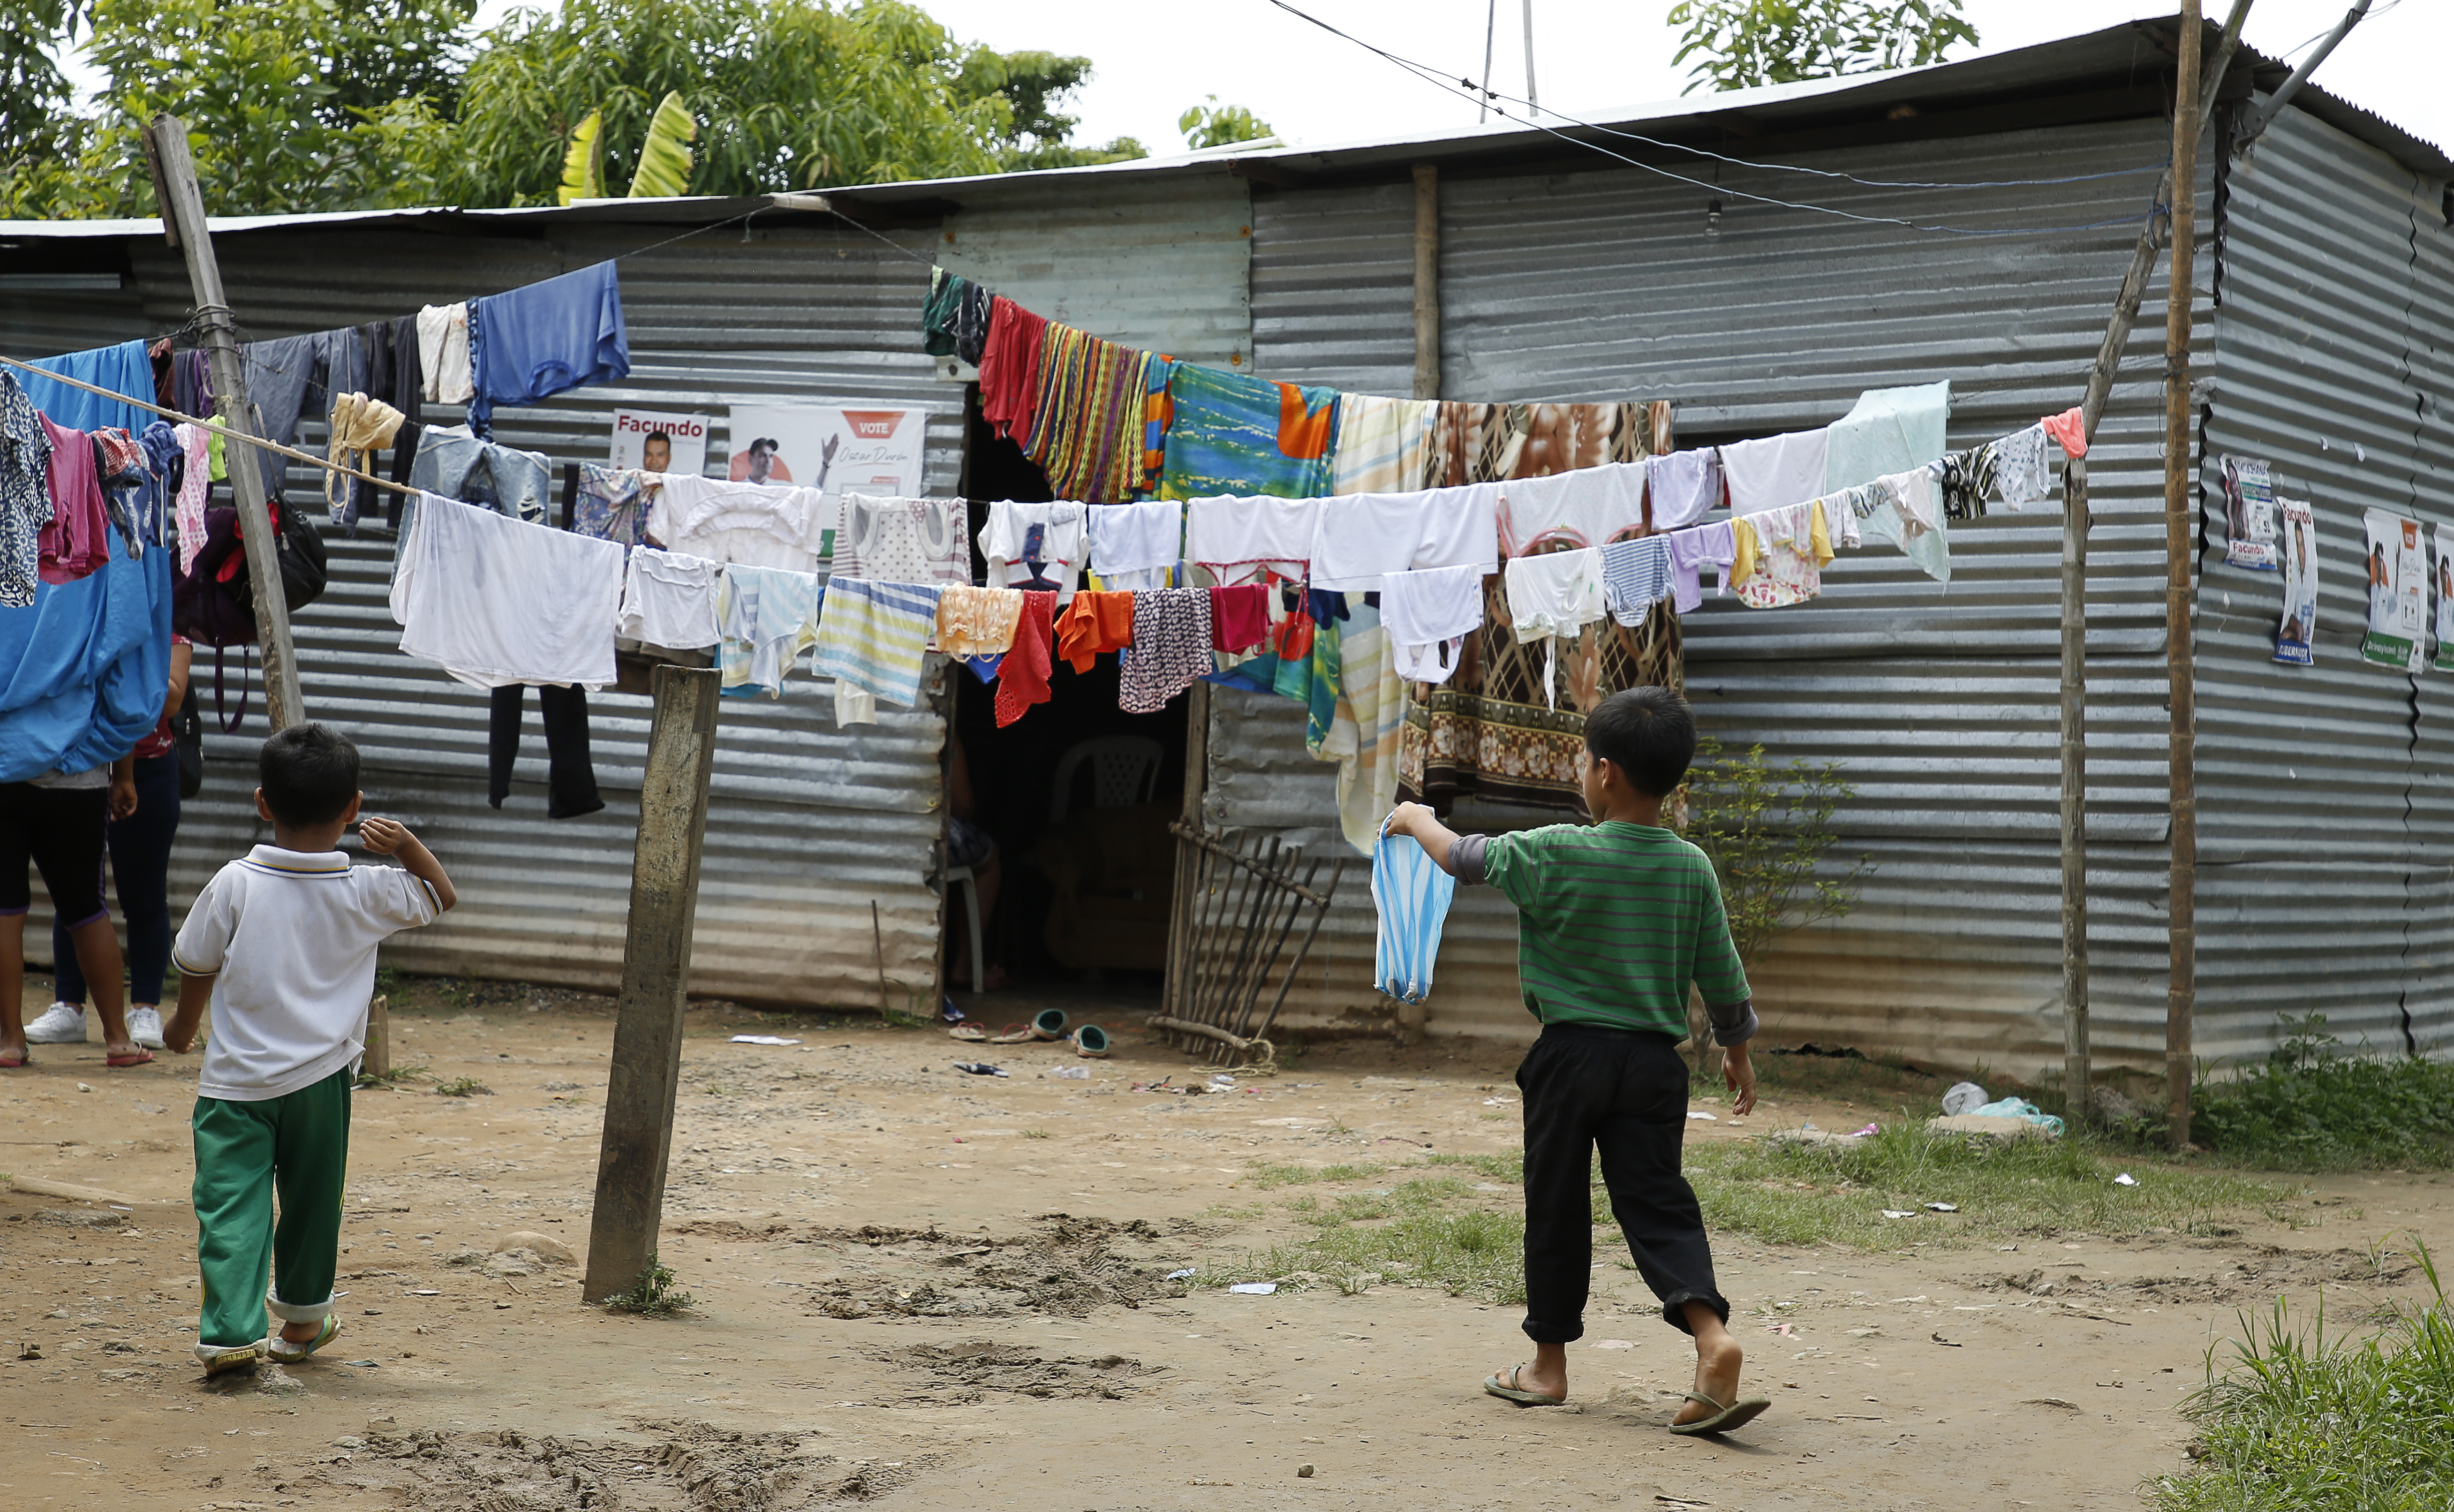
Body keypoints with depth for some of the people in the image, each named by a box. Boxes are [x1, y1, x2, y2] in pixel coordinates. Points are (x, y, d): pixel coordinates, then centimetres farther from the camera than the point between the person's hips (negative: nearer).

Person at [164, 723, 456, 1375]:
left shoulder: (234, 884, -8)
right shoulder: (368, 892, -6)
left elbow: (196, 966, 4)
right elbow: (442, 897, 12)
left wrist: (185, 1024, 23)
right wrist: (407, 845, -4)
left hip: (236, 1077, -1)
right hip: (321, 1075, 2)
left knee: (230, 1204, 0)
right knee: (311, 1201, 17)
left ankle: (230, 1329, -11)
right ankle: (301, 1321, 32)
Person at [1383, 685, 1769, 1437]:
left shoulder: (1556, 854, -11)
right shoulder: (1692, 868, 1)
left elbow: (1464, 856, 3)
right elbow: (1723, 976, 8)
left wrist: (1416, 818, 23)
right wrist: (1738, 1052, 23)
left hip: (1572, 1054, -3)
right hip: (1655, 1061, 3)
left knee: (1557, 1207, 9)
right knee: (1657, 1202, 4)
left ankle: (1549, 1365, 19)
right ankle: (1711, 1333, -19)